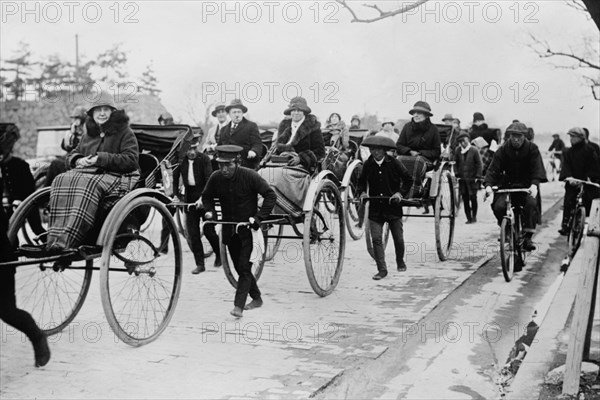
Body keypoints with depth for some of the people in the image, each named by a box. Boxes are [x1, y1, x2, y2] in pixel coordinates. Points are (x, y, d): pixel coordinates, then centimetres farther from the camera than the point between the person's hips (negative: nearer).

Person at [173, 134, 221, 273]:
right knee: (192, 233, 0)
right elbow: (175, 179, 10)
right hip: (189, 198, 3)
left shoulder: (204, 159, -9)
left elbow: (209, 180, -15)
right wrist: (178, 195, 0)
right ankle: (200, 264, 8)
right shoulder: (181, 160, 0)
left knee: (209, 230, 0)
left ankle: (219, 254, 27)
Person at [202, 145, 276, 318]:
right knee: (240, 267, 14)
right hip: (229, 229, 5)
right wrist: (210, 211, -7)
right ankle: (256, 298, 32)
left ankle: (239, 306, -8)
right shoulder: (216, 178, -7)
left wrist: (258, 217, -22)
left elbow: (271, 195, -15)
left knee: (244, 267, -9)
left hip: (248, 227, -5)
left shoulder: (250, 176, -19)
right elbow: (207, 196, 12)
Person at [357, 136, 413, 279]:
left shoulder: (394, 163, -9)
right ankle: (382, 270, -4)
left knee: (398, 239, 10)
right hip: (375, 208, 1)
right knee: (376, 239, -9)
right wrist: (362, 192, -5)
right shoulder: (368, 164, -1)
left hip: (393, 207, -1)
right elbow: (361, 181, 13)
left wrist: (400, 193, -12)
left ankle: (400, 262, 37)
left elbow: (408, 179, -1)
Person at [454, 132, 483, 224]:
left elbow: (479, 164, -1)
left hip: (472, 179, -3)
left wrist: (477, 176, -8)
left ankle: (474, 216, 14)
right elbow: (456, 163, 14)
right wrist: (457, 174, 6)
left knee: (473, 198, -1)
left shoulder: (474, 150, -3)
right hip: (462, 179, 3)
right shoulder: (458, 151, 6)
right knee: (465, 200, 3)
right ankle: (469, 218, 10)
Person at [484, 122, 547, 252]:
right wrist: (488, 185, -25)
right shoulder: (503, 150, 1)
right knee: (498, 206, -23)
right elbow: (493, 168, -7)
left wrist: (534, 184, -33)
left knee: (531, 203, -31)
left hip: (527, 187, -1)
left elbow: (537, 168, -13)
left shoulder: (532, 149, -3)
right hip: (507, 185, 1)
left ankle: (528, 237, -22)